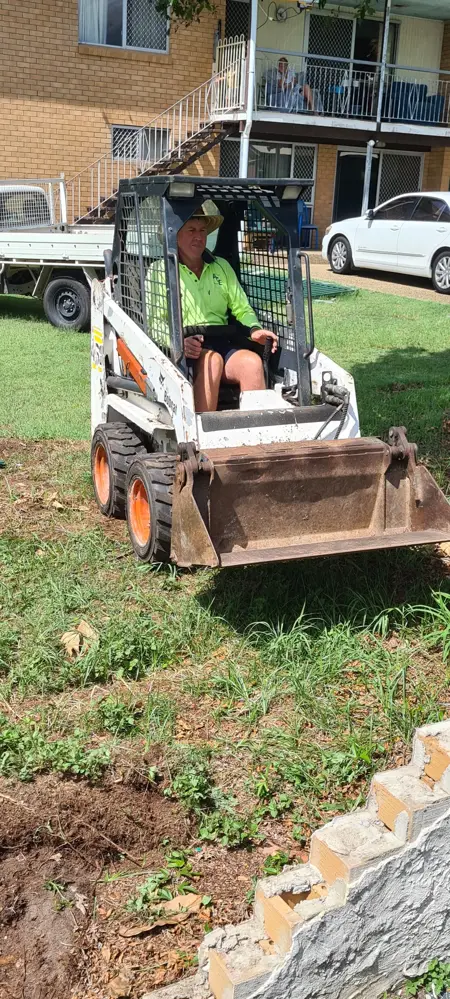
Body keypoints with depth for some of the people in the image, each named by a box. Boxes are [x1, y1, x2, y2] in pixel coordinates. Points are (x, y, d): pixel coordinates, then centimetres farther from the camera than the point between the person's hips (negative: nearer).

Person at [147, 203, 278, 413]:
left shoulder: (222, 267, 20)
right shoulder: (160, 271, 6)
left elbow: (242, 308, 19)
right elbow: (154, 322, -3)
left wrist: (254, 329, -4)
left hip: (222, 343, 4)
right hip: (184, 349, -4)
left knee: (252, 362, -28)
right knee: (212, 360, -36)